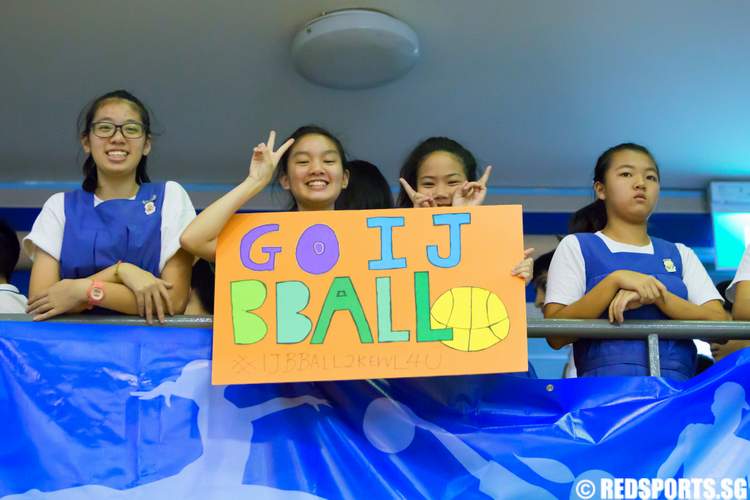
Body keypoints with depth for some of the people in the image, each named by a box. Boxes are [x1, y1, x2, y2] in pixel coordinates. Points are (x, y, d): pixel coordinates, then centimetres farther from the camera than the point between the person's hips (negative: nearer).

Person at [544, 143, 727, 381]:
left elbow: (719, 325, 4)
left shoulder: (681, 254, 18)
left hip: (678, 384, 3)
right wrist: (615, 280, -12)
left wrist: (657, 295, -10)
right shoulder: (576, 246, 8)